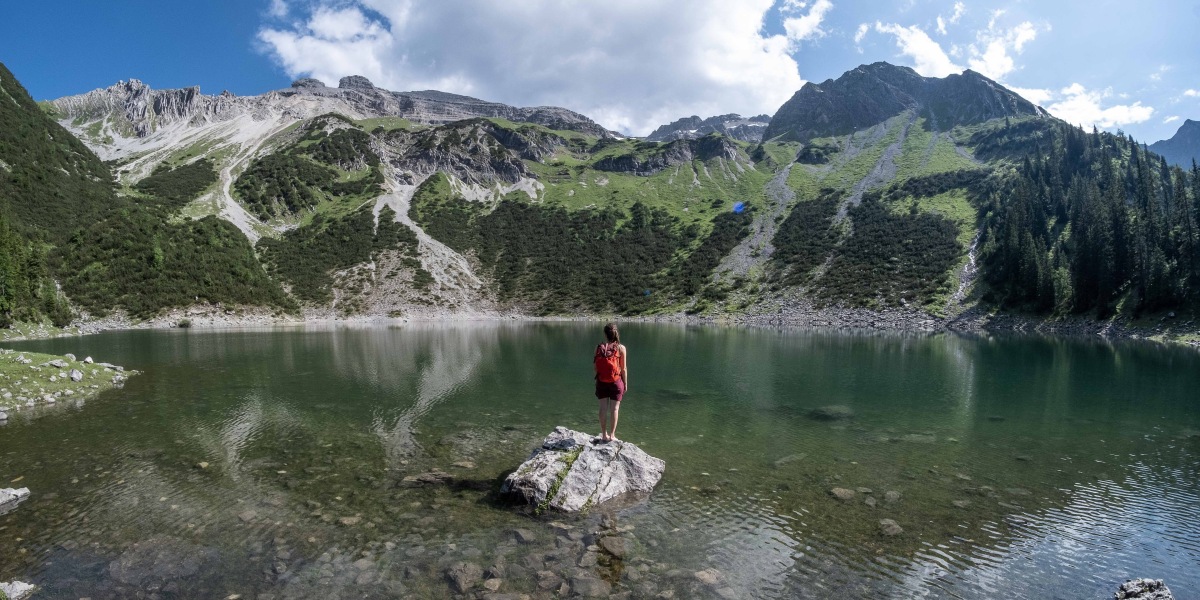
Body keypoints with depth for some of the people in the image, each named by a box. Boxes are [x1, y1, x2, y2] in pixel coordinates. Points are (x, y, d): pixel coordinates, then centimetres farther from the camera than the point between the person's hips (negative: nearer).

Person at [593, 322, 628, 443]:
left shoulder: (599, 348, -5)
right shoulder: (621, 348, -10)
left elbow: (596, 366, -1)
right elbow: (624, 368, -7)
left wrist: (597, 380, 12)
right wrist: (625, 383, 3)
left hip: (601, 382, 2)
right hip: (616, 382, -2)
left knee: (603, 408, 10)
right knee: (614, 408, 7)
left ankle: (604, 435, 18)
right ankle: (612, 435, 12)